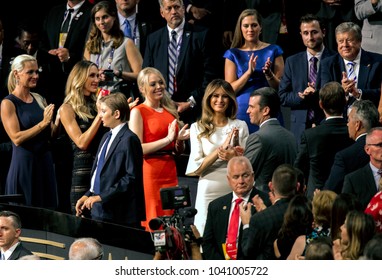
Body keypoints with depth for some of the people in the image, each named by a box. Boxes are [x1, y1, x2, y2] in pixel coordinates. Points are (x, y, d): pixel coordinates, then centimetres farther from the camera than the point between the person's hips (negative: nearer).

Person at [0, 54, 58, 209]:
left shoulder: (40, 100, 10)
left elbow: (51, 135, 12)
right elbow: (16, 138, -16)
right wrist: (43, 123, -20)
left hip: (45, 163, 6)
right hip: (24, 164, -6)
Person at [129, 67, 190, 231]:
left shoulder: (170, 110, 16)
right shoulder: (138, 112, -2)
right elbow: (137, 149, -13)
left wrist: (180, 139, 0)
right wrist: (167, 139, -16)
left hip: (170, 172, 6)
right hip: (149, 173, -6)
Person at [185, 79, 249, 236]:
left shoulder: (240, 126, 9)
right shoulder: (198, 128, 5)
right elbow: (196, 168, -4)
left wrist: (236, 147, -10)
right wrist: (221, 148, -12)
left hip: (234, 190, 1)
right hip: (209, 192, -1)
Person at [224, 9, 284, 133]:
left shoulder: (273, 51, 5)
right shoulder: (233, 54, 6)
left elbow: (280, 87, 3)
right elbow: (230, 90, -3)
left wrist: (268, 73, -16)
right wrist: (249, 72, -15)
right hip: (242, 112, 0)